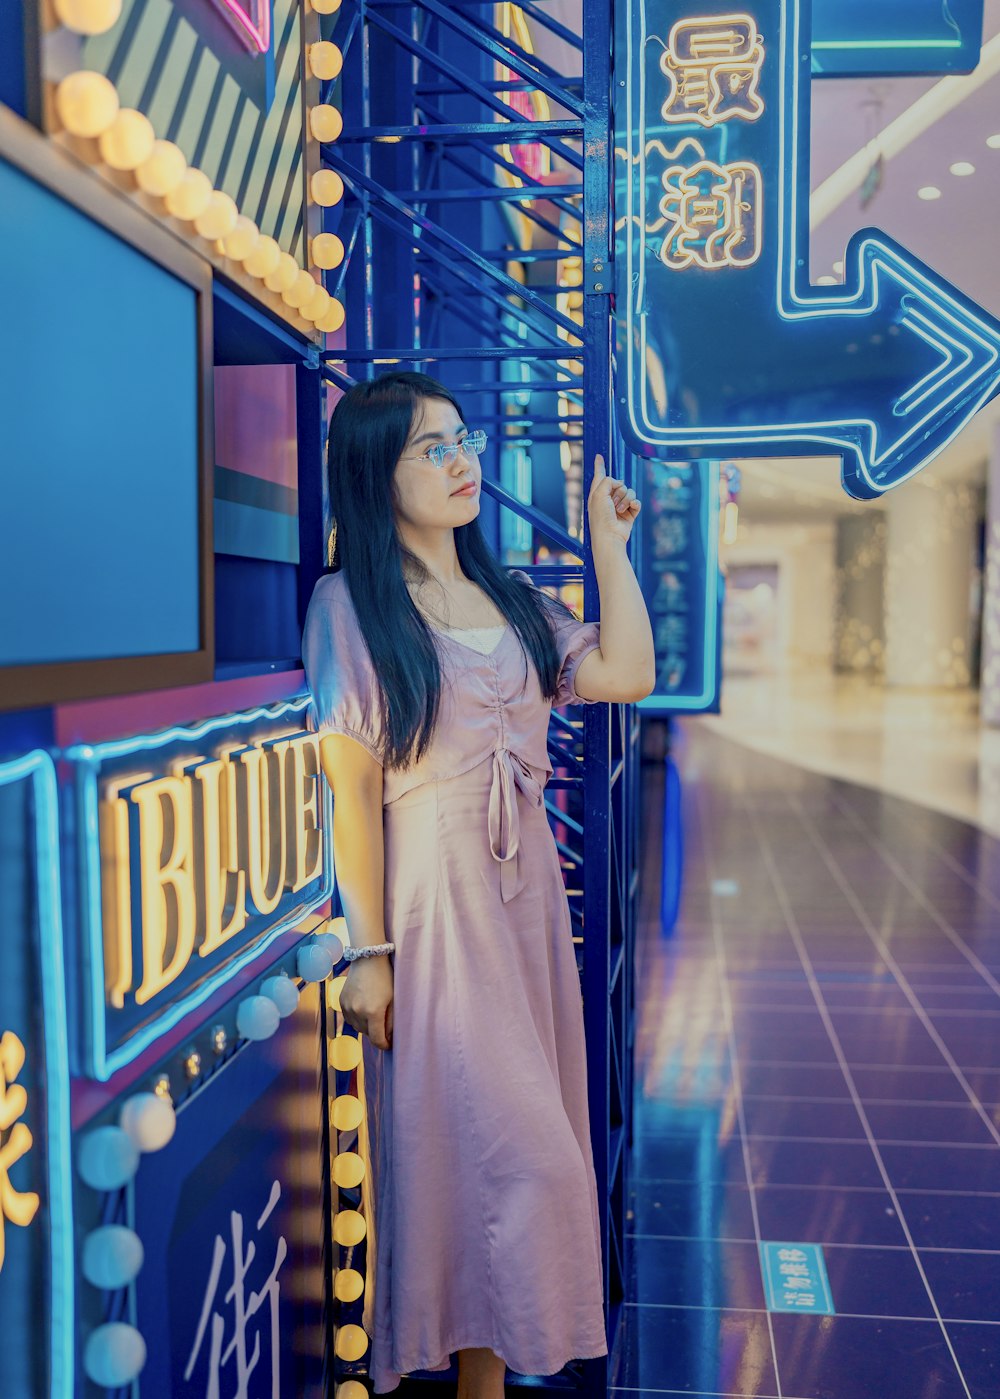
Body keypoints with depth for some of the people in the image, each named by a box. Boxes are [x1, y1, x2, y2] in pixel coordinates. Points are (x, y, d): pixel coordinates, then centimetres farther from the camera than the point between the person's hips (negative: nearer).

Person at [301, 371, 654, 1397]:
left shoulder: (509, 598, 11)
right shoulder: (350, 605, -7)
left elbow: (628, 673, 3)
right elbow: (352, 786, -11)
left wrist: (609, 542, 6)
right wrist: (368, 950, -12)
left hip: (526, 888, 6)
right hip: (431, 897, -6)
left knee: (521, 1141, 13)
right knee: (499, 1144, -3)